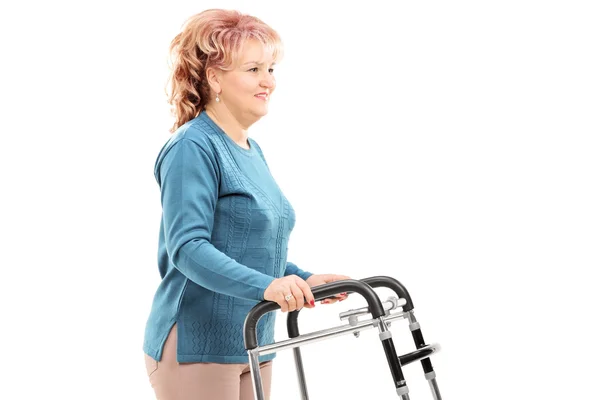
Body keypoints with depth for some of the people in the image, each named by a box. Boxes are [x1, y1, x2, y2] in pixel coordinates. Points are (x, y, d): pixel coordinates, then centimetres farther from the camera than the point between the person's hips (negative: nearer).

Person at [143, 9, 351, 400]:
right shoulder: (193, 147, -15)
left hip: (252, 346, 9)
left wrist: (303, 279, 4)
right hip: (195, 347, -8)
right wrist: (265, 285, -36)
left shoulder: (253, 151, 13)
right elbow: (187, 247, -25)